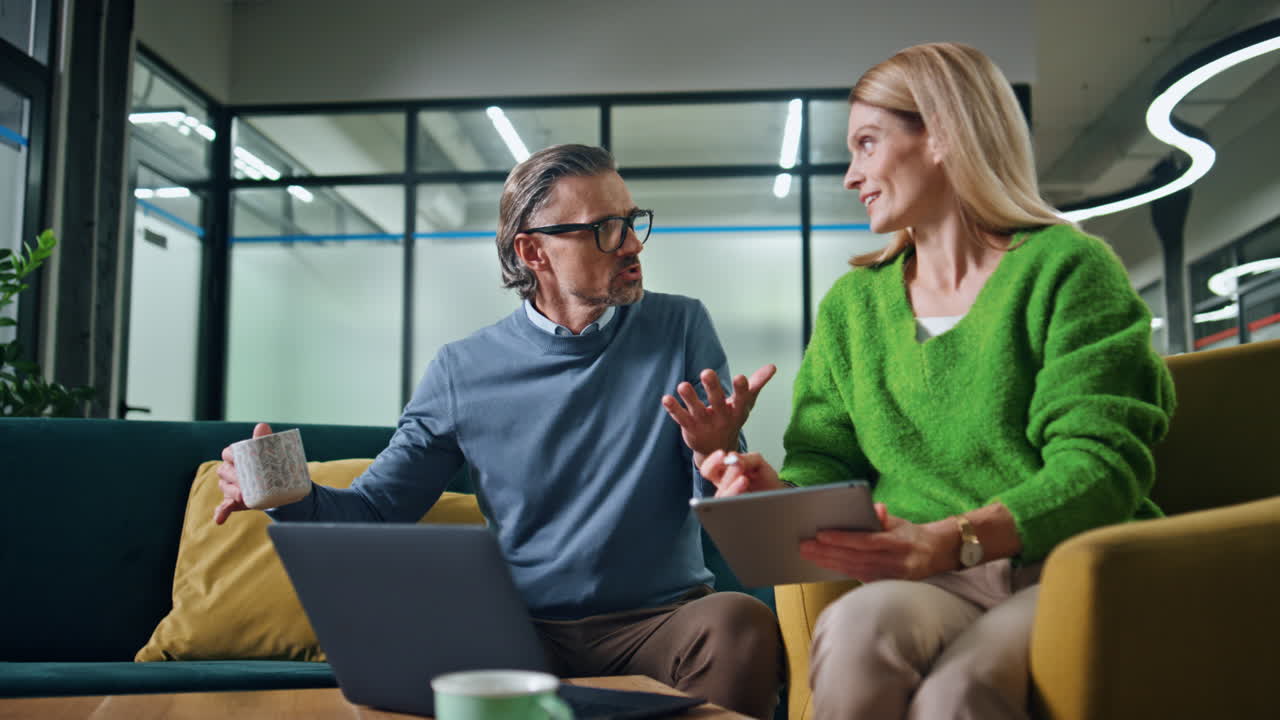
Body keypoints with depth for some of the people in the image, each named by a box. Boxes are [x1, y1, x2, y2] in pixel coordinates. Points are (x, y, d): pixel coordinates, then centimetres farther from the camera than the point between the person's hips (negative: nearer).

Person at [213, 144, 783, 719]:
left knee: (739, 623, -33)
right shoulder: (463, 371, 2)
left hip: (661, 619, 0)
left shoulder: (680, 329, 2)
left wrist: (717, 456, -27)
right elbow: (375, 509, 6)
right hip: (522, 625, 0)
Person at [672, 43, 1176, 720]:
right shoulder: (851, 304, 18)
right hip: (928, 583, 3)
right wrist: (781, 494, -9)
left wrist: (953, 540, -25)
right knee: (856, 628, -33)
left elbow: (1099, 462, -9)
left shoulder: (1069, 267, 2)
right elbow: (826, 461, 16)